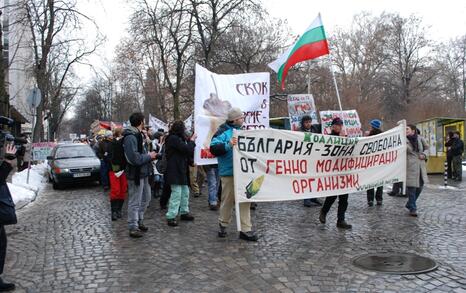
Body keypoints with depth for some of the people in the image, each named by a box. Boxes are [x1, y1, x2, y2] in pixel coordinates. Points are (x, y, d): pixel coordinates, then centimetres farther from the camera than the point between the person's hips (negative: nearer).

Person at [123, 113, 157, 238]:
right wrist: (149, 156, -15)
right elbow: (134, 158, -28)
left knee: (146, 198, 21)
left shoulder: (139, 135, 13)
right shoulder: (130, 137, -20)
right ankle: (133, 228, 12)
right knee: (135, 202, 1)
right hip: (135, 174, -10)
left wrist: (150, 155, 4)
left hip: (143, 173, 10)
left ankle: (139, 221, 36)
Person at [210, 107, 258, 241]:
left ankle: (245, 230, 9)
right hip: (229, 173, -6)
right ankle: (223, 224, 26)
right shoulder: (223, 132, -6)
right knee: (228, 200, 4)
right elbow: (213, 148, -17)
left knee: (245, 200, 4)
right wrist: (228, 145, -28)